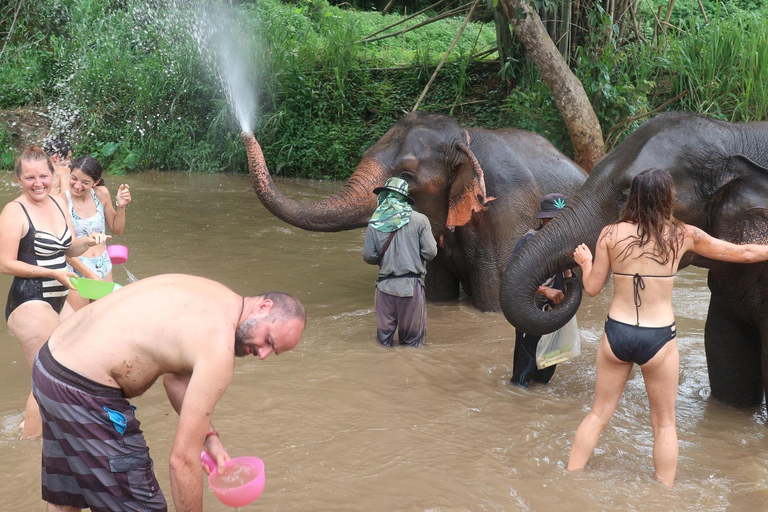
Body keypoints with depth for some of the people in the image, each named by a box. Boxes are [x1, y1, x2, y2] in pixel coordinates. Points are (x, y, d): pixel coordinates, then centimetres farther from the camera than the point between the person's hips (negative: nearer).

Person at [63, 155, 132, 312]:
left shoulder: (102, 194, 1)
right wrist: (90, 275, -20)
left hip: (103, 268, 5)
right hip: (75, 270, -5)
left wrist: (121, 207, -3)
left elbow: (117, 230, 15)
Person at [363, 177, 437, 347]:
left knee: (384, 335, 13)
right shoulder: (419, 220, -4)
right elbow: (430, 252, -7)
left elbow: (368, 256, -3)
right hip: (411, 284, -1)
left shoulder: (375, 223, -1)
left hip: (386, 284, 1)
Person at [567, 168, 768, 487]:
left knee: (598, 415, 15)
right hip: (658, 339, -1)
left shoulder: (611, 234, -4)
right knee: (664, 424, 14)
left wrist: (585, 261, 22)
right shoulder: (682, 236, -5)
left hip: (616, 334, 2)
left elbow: (592, 288, 2)